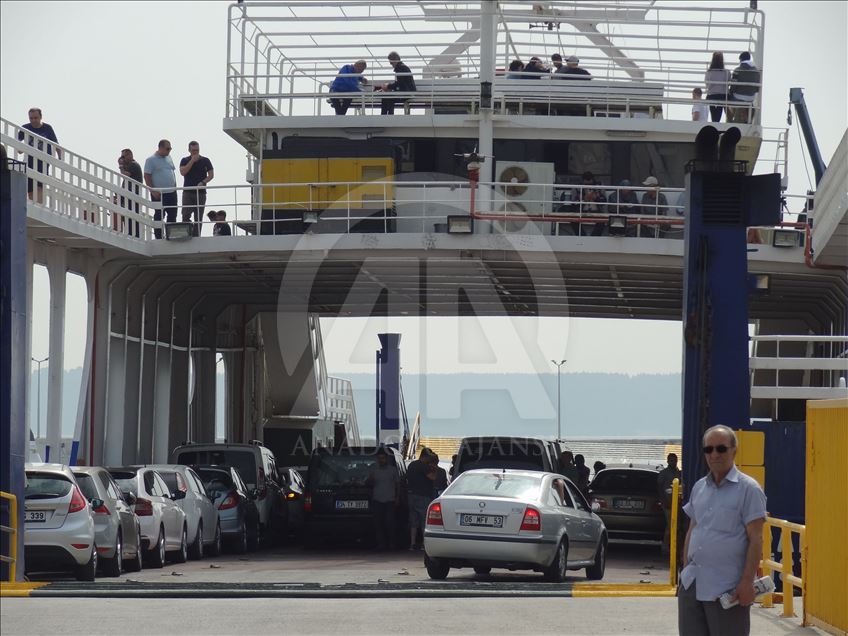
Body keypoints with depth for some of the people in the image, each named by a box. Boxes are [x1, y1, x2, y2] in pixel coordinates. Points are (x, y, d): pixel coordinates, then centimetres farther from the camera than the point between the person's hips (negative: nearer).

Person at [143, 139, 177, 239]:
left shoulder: (168, 158, 14)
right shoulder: (151, 160, -8)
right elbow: (147, 176, -11)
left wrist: (175, 186, 13)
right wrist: (153, 191, -17)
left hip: (172, 193, 7)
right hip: (159, 194, -7)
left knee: (172, 216, 7)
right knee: (159, 216, -2)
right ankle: (158, 237, 1)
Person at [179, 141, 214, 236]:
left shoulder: (205, 161, 5)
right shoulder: (185, 160, 5)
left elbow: (211, 175, 3)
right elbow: (183, 172, -11)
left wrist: (203, 182, -13)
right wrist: (192, 161, -13)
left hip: (201, 192, 1)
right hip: (187, 192, -1)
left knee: (198, 217, 2)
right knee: (186, 216, -12)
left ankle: (196, 236, 6)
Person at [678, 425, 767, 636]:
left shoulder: (748, 489, -6)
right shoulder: (699, 488, 14)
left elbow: (755, 539, -10)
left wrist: (747, 581, -16)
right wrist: (685, 570, 14)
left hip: (727, 587, -6)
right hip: (692, 584, 6)